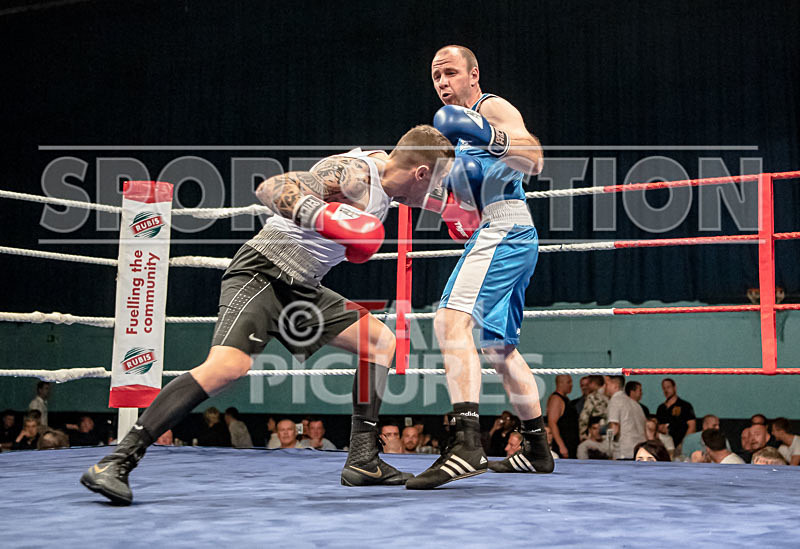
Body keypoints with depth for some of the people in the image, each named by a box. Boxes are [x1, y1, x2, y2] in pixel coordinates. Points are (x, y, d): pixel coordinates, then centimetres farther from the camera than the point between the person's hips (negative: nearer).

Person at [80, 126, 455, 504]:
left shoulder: (382, 168, 12)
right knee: (229, 366, -29)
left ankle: (362, 462, 10)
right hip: (263, 273, -10)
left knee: (381, 341, 8)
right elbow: (270, 187, -24)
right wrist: (315, 214, -38)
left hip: (301, 288, 10)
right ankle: (116, 463, -25)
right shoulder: (354, 171, -16)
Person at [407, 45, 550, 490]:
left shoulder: (494, 108, -3)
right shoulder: (466, 124, 26)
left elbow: (534, 160, -21)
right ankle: (538, 450, 26)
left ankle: (467, 443, -37)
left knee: (451, 321, -27)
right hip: (492, 234, 11)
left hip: (503, 230, -11)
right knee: (499, 350, 16)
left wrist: (488, 136, -36)